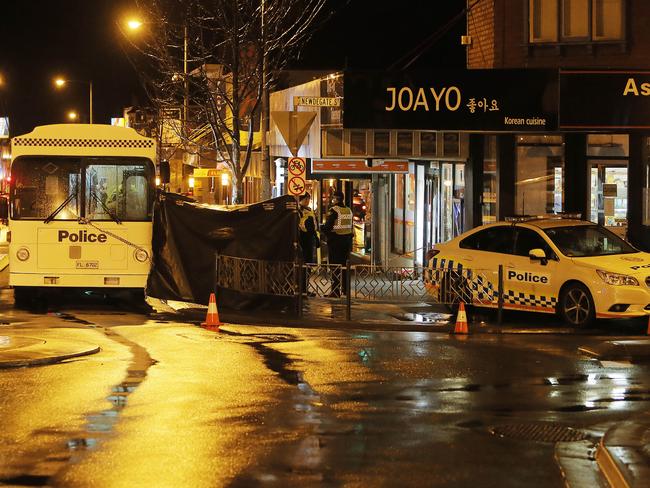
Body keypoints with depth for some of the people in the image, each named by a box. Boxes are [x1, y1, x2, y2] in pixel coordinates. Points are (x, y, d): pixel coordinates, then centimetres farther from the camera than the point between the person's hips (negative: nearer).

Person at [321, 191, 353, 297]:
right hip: (347, 239, 7)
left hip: (335, 240, -7)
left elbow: (328, 226, -17)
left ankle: (335, 291, -6)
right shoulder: (348, 210, 9)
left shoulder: (333, 210, -13)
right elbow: (350, 226, 13)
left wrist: (321, 227, 3)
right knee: (344, 265, 15)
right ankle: (345, 289, 20)